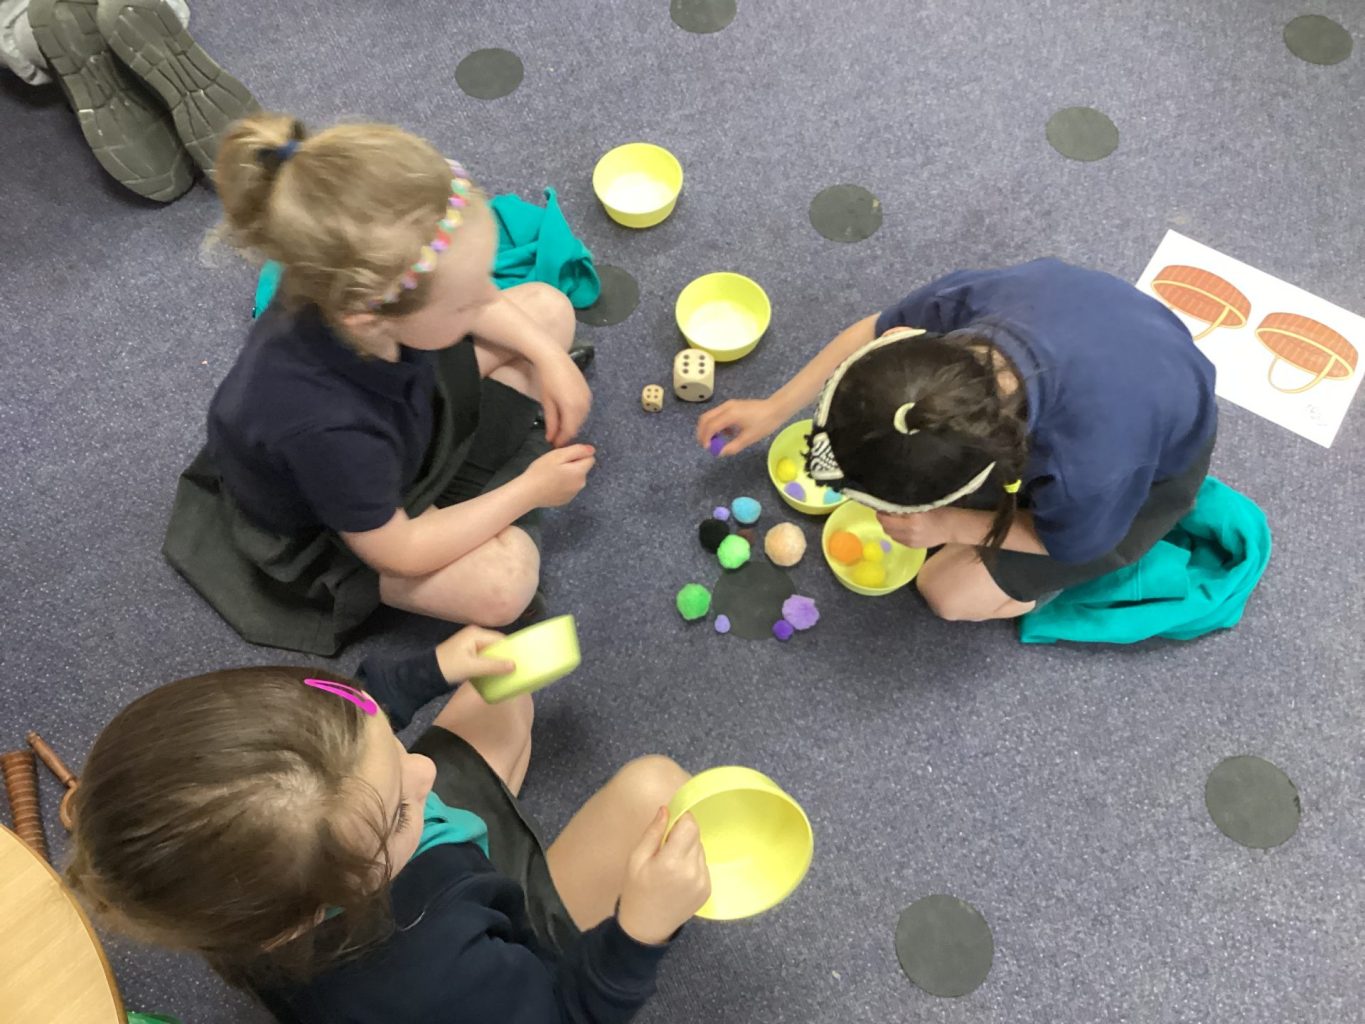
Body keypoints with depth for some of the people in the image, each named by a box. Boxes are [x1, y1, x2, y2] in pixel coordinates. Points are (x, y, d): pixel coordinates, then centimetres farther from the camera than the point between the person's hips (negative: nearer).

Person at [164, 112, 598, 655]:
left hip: (407, 410, 6)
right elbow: (397, 552, -28)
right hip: (332, 526, -6)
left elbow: (485, 301, -6)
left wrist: (549, 358, -16)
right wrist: (529, 490, -22)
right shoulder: (323, 426, -46)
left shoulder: (357, 287, -31)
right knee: (502, 584, -30)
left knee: (547, 307, -1)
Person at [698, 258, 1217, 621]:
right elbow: (878, 329, -13)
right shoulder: (970, 300, -37)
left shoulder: (1090, 473, -46)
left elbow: (1070, 541, -20)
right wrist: (774, 408, -8)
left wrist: (949, 526, -25)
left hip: (1152, 468, -4)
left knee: (951, 594, -7)